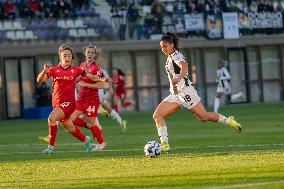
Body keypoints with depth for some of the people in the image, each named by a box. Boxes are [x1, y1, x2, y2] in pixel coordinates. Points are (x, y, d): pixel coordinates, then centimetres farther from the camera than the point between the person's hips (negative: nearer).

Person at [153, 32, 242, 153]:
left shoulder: (175, 55, -10)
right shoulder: (169, 58, 18)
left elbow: (184, 67, -31)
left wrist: (178, 78, -49)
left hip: (185, 91, -9)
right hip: (175, 94, 9)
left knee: (203, 117, -7)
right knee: (157, 115, -7)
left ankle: (229, 121, 13)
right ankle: (164, 144, -12)